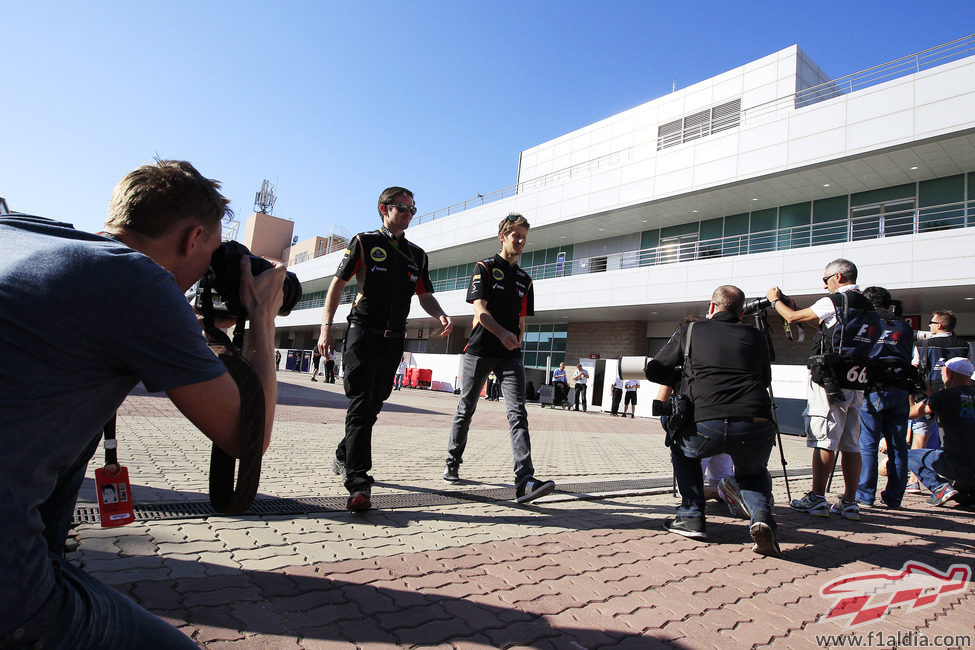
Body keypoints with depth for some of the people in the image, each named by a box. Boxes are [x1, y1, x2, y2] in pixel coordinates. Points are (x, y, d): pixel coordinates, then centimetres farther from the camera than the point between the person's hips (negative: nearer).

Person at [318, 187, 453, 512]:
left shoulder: (417, 254, 18)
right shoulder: (364, 243, 4)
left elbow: (425, 295, 20)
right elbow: (337, 284, 3)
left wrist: (440, 315, -3)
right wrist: (326, 329, -6)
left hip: (394, 339, 5)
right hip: (363, 334, -5)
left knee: (373, 405, 11)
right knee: (360, 405, -12)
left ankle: (343, 457, 33)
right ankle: (358, 484, -15)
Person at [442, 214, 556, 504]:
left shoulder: (524, 279, 19)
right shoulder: (485, 267, 3)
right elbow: (480, 309, -11)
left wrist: (516, 340, 6)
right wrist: (502, 333, -26)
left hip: (510, 355, 3)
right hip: (479, 350, -3)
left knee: (517, 413, -11)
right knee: (465, 410, 9)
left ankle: (525, 480, -18)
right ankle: (452, 464, 28)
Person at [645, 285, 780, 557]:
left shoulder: (690, 331, 15)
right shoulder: (754, 336, 20)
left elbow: (654, 372, 20)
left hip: (707, 427, -2)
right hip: (757, 428, 3)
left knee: (682, 445, 32)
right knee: (753, 473, 34)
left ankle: (691, 517, 24)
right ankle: (762, 516, 3)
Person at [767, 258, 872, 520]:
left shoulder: (834, 302, -9)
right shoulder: (867, 306, 15)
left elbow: (793, 317, -4)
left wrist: (775, 300, 14)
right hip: (856, 381, 8)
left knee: (824, 441, -5)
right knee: (851, 444, 8)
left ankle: (817, 499, -1)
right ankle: (849, 502, 12)